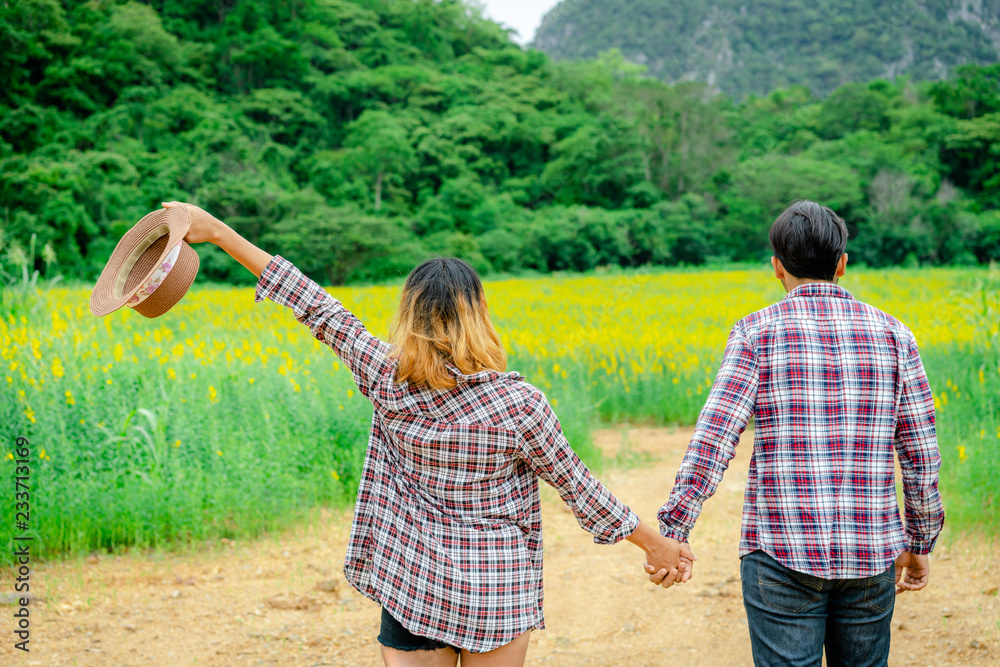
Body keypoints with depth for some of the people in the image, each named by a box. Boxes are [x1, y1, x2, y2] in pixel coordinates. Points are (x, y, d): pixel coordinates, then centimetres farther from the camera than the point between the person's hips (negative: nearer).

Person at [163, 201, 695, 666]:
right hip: (495, 596, -1)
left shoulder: (388, 383, -10)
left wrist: (217, 230, 5)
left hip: (408, 586, 2)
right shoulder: (520, 405, -15)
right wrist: (656, 542, 9)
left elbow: (316, 308, -4)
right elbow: (576, 486, -6)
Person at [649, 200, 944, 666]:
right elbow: (920, 453, 7)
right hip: (869, 556, 4)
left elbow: (714, 437, -15)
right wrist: (920, 542, 19)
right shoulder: (892, 333, 5)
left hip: (784, 553, -3)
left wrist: (671, 533, -13)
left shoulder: (758, 332, -5)